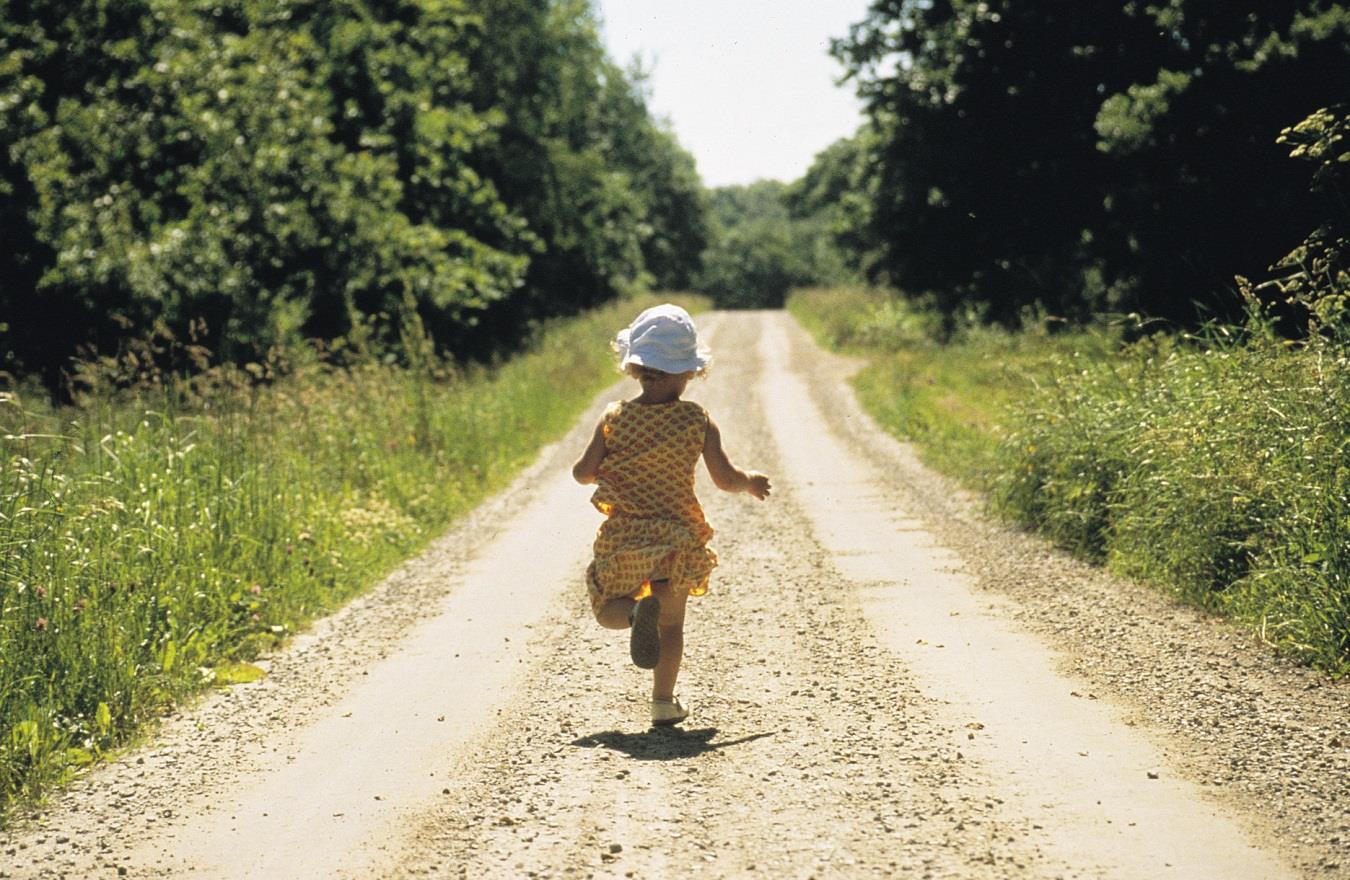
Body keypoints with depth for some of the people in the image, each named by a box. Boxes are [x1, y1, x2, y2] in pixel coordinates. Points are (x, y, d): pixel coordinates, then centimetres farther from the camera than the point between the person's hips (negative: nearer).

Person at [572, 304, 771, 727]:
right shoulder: (697, 420, -7)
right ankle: (663, 701, 10)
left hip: (622, 539, 0)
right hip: (678, 540, 0)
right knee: (672, 623, 15)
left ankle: (637, 612, -22)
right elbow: (725, 478, -7)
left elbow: (584, 472, -3)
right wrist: (752, 482, 13)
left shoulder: (614, 418, -5)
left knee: (608, 611, 13)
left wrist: (585, 469, 20)